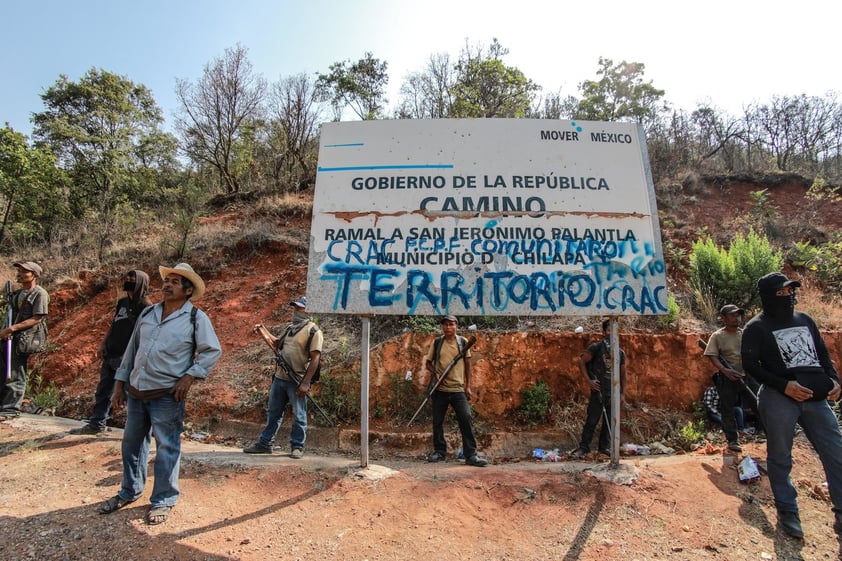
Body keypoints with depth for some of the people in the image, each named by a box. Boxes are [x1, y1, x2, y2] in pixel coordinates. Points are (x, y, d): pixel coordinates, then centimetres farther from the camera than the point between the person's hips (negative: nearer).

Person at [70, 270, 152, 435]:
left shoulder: (146, 307, -13)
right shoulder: (122, 302, 12)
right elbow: (113, 325, 21)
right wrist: (103, 345, 14)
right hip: (110, 355, 9)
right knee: (103, 390, 17)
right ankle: (96, 424, 32)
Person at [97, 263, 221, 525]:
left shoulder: (196, 318, -8)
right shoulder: (148, 313, 9)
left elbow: (213, 351, -9)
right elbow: (131, 349, 14)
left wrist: (190, 376, -16)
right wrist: (120, 383, 13)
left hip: (167, 395, -6)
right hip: (135, 391, 6)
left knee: (166, 448, 4)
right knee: (131, 443, 19)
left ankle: (163, 500, 20)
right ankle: (129, 492, 39)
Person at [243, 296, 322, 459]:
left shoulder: (313, 331, -10)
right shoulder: (290, 328, 14)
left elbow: (315, 358, -16)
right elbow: (278, 344, 32)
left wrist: (305, 383, -20)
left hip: (296, 382, -7)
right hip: (279, 378, 7)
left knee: (299, 416, 3)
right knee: (273, 413, 16)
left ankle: (297, 447, 16)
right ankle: (265, 443, 28)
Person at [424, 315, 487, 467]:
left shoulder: (463, 342, 3)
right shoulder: (436, 343, 3)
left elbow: (467, 365, 7)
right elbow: (428, 362, 10)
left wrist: (468, 386, 3)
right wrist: (435, 373, -10)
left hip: (458, 389, -1)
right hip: (440, 389, 1)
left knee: (466, 420, -6)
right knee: (437, 421, 8)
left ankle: (471, 455, 2)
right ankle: (439, 451, 25)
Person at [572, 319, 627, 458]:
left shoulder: (620, 353, 10)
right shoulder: (596, 347, -6)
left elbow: (622, 373, 16)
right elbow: (581, 361, -5)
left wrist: (623, 391, 12)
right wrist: (588, 380, -10)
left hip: (613, 392, 5)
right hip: (598, 390, -5)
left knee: (610, 421, 11)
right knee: (592, 420, -4)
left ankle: (605, 446, 23)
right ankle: (584, 447, 5)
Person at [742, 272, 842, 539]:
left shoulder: (804, 320, 14)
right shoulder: (757, 327, -3)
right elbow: (750, 364, -8)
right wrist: (783, 385, -17)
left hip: (816, 398, 5)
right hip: (779, 399, -5)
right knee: (780, 458, 4)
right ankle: (787, 513, 19)